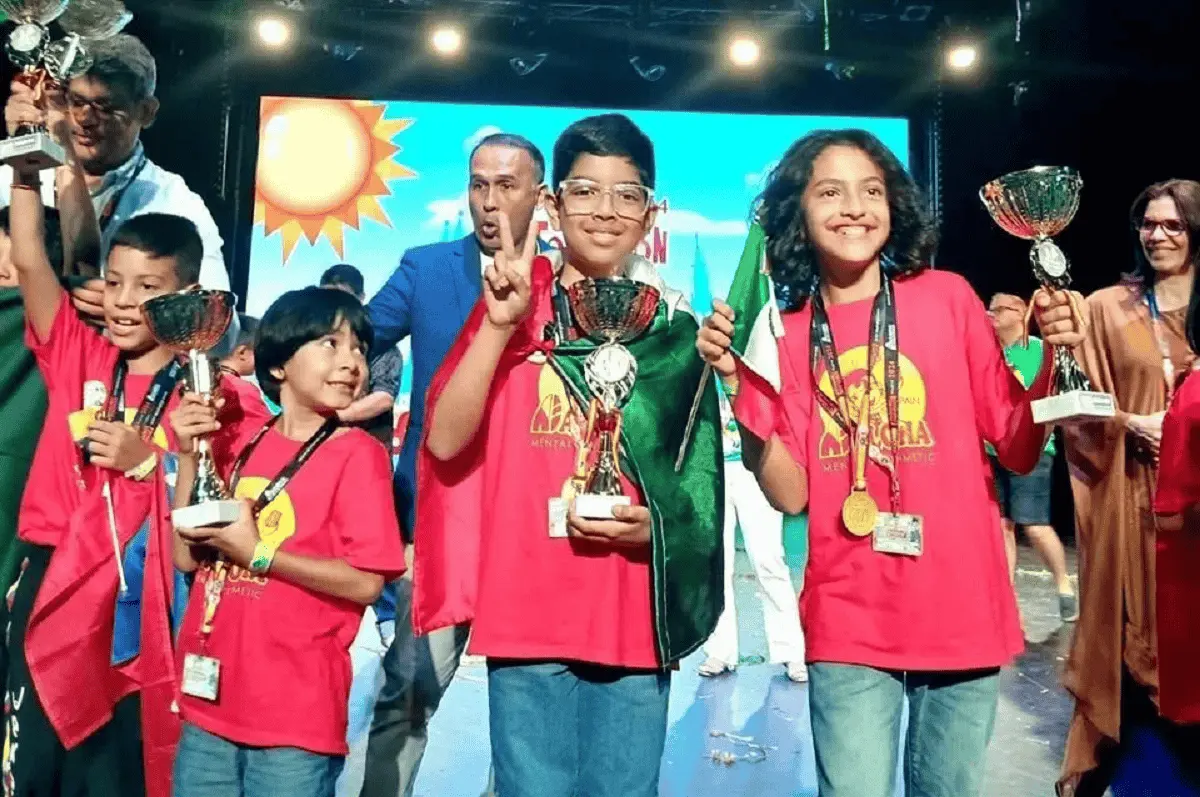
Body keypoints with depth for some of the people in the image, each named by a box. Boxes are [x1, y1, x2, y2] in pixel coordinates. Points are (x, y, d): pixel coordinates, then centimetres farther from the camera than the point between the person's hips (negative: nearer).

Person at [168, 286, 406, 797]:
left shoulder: (358, 453, -9)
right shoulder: (243, 447, 8)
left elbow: (366, 582, -14)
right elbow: (188, 557, 6)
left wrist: (258, 554, -17)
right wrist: (189, 455, -2)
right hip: (211, 702, 5)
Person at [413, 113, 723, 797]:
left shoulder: (673, 328, 6)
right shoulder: (514, 300, 3)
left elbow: (700, 482, 11)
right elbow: (445, 441, -7)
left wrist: (653, 523, -9)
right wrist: (499, 325, -15)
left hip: (635, 622, 1)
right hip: (525, 615, -1)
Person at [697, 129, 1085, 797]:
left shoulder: (947, 297, -1)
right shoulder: (785, 335, 2)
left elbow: (1019, 451, 2)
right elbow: (790, 493, -4)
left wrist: (1056, 358, -14)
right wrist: (737, 381, -13)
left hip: (962, 613, 0)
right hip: (848, 624, 0)